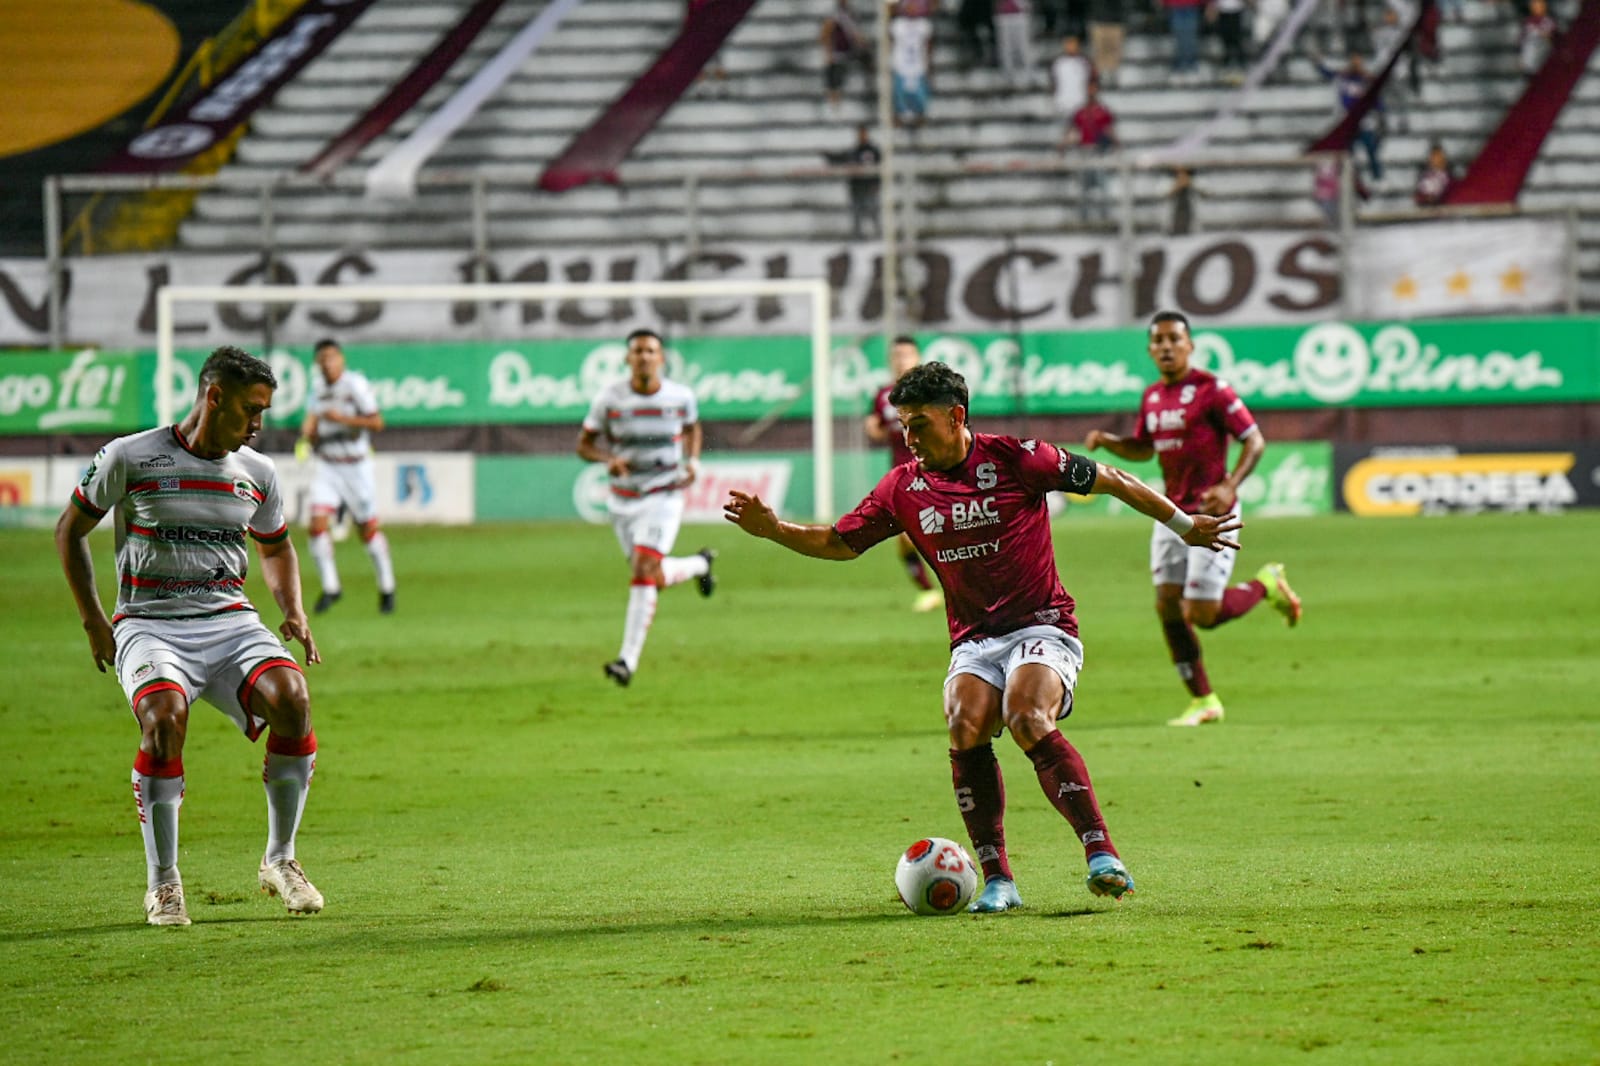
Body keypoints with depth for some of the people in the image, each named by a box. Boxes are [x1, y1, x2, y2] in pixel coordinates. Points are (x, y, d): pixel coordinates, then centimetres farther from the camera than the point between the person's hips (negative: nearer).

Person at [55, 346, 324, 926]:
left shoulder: (256, 473, 9)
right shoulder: (129, 458, -4)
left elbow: (276, 549, 28)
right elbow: (69, 530, 9)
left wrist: (294, 612, 9)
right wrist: (94, 622, 2)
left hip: (229, 620, 3)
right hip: (149, 625, -3)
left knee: (291, 698, -26)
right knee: (165, 716, -34)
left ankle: (279, 860, -8)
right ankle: (162, 881, -18)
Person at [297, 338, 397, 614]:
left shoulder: (356, 385, -11)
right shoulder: (318, 392, 7)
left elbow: (377, 422, -15)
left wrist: (342, 418, -23)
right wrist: (309, 432, -7)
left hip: (356, 465, -4)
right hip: (326, 466, 4)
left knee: (369, 530, 4)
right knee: (318, 524, -12)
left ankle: (386, 588, 21)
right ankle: (330, 587, -2)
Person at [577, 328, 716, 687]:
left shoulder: (681, 397, -5)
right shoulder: (610, 398, -7)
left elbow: (692, 428, 17)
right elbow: (584, 444, 0)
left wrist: (693, 461, -2)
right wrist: (608, 459, -22)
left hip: (664, 496, -2)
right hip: (624, 501, 2)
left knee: (644, 570, -19)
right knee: (653, 577, 11)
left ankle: (628, 660, -18)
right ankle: (699, 564, 46)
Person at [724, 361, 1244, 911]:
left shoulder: (1014, 458, -8)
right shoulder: (903, 488, 6)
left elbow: (1110, 480, 1)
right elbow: (840, 543, 17)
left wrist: (1183, 524, 7)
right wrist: (771, 529, 1)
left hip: (1042, 627, -4)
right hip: (973, 641, 4)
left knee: (1028, 721, -31)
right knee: (966, 730, -24)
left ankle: (1102, 854, -31)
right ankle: (997, 880, -16)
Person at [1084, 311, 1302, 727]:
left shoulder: (1210, 389, -12)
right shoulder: (1152, 397, 10)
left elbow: (1254, 440, -10)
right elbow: (1143, 448, 25)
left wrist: (1230, 486, -24)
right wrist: (1106, 441, 6)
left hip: (1211, 514, -7)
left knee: (1202, 614, -10)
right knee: (1168, 606, 0)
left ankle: (1266, 585, 19)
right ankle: (1203, 701, 10)